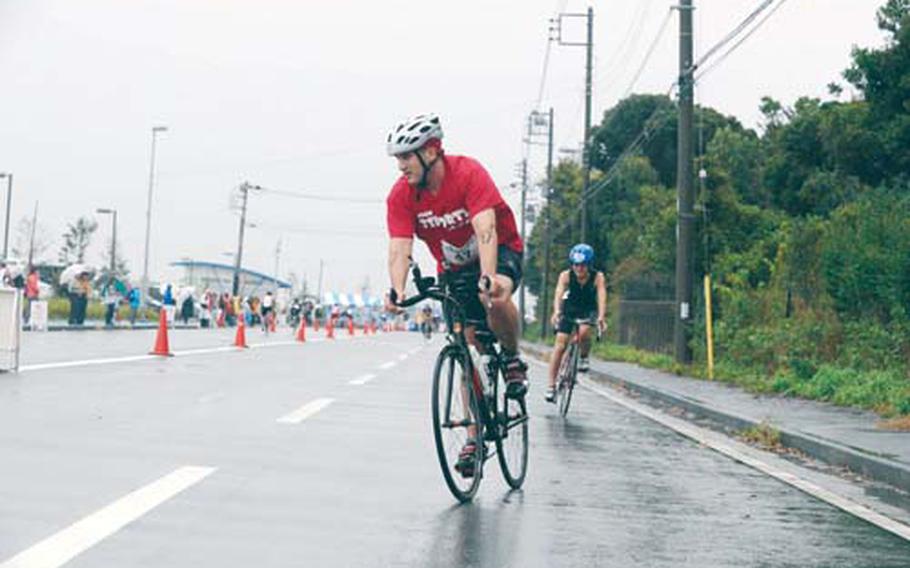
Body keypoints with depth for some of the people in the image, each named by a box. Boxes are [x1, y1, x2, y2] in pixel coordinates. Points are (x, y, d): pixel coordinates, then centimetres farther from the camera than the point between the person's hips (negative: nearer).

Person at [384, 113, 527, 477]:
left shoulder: (469, 173, -28)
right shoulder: (401, 195, -16)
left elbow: (485, 229, -39)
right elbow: (399, 247, -25)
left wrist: (488, 277, -55)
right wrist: (397, 290, -43)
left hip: (501, 251, -4)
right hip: (454, 269, 4)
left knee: (495, 297, -38)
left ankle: (513, 360, -10)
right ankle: (475, 436, 9)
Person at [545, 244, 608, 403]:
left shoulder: (598, 277, -23)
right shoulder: (566, 276, -23)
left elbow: (602, 297, -36)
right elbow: (558, 294, -37)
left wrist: (601, 317, -53)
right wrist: (556, 312, -56)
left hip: (588, 311, 0)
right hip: (569, 310, 1)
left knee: (584, 332, -33)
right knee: (560, 344, -12)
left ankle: (584, 357, -2)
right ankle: (551, 385, -7)